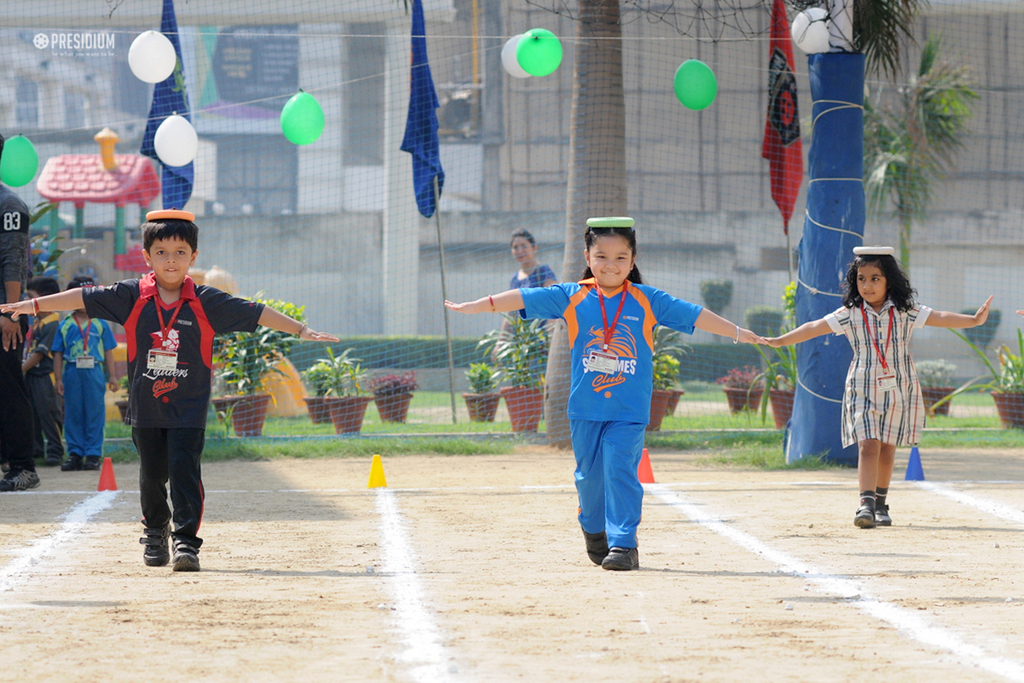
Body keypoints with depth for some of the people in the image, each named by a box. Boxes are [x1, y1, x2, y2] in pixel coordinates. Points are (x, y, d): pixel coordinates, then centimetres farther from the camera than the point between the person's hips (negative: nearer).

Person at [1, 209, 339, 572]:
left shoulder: (206, 302, -4)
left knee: (185, 470, -13)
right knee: (152, 474, 12)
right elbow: (83, 298, 0)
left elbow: (255, 313, -2)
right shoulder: (131, 297, -2)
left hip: (189, 408, -2)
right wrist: (34, 305, -1)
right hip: (145, 406, 2)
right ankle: (155, 531, 36)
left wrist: (301, 330, -3)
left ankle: (186, 541, -10)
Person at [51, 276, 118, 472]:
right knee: (73, 414, 4)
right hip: (72, 373, 1)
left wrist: (112, 376, 4)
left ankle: (93, 455, 5)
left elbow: (108, 351, 7)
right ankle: (75, 454, 9)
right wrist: (58, 379, 2)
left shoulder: (100, 324, 6)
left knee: (94, 414, 0)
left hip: (93, 371, -1)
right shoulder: (65, 326, 6)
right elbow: (58, 353, 7)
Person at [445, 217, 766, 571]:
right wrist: (473, 306, -3)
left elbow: (693, 315, 0)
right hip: (585, 409, 2)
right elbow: (524, 299, 0)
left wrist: (739, 333, -1)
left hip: (629, 411, -2)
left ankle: (624, 544, -8)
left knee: (620, 470, -12)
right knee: (589, 474, 12)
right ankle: (594, 531, 37)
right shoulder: (572, 297, 1)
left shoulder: (648, 301, 0)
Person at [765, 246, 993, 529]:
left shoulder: (905, 312, -1)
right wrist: (781, 341, -3)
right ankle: (866, 504, -21)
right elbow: (816, 327, 0)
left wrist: (973, 320, -21)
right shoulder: (850, 314, -1)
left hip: (898, 389, 1)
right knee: (868, 444, -14)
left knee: (887, 447, 8)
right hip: (863, 388, -1)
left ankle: (881, 504, 23)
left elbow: (939, 318, -8)